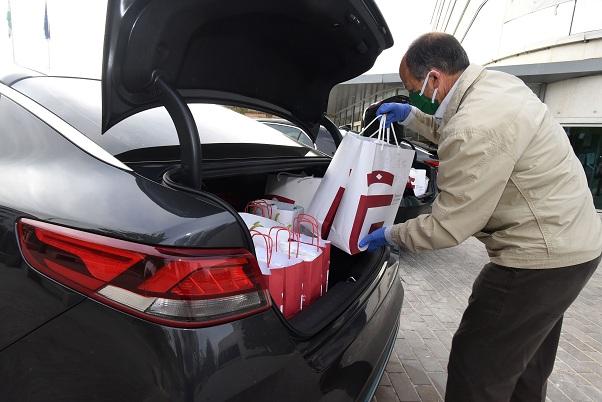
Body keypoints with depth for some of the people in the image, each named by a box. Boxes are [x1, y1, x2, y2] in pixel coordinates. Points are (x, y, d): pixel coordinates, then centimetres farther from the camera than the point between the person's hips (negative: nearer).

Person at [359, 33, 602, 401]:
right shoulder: (495, 82, 3)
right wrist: (410, 116, 18)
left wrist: (389, 235, -6)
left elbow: (448, 228, -21)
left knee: (476, 370, 2)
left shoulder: (476, 128, -28)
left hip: (543, 255, -10)